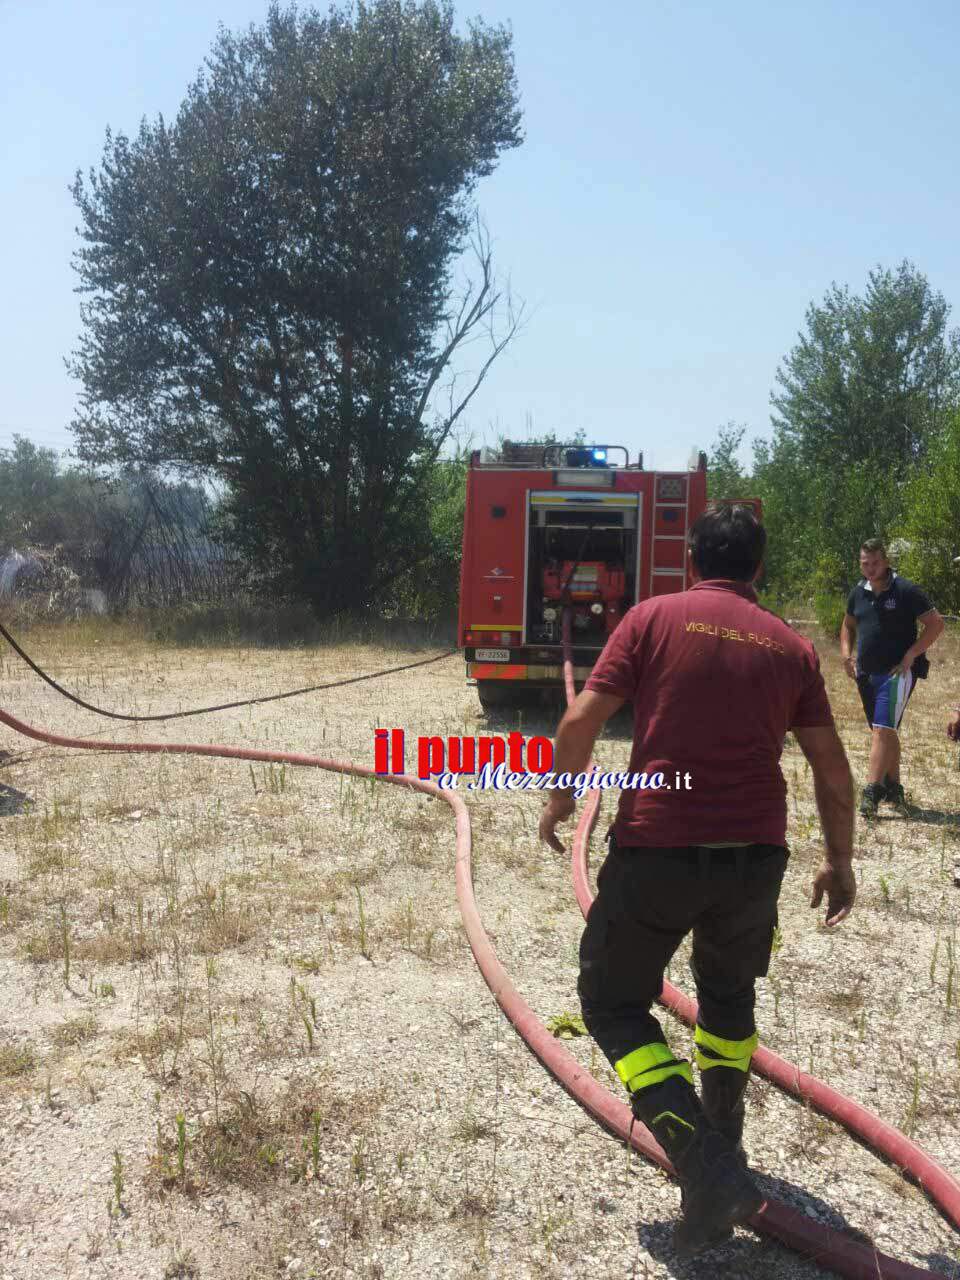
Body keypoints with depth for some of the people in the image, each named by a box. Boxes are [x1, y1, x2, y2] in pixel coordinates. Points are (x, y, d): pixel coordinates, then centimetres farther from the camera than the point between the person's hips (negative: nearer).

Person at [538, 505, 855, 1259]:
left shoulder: (653, 617, -2)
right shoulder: (791, 645, 7)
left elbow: (582, 721, -7)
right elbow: (832, 767, 8)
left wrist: (560, 797, 10)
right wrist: (840, 862, 20)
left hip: (656, 850, -4)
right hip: (756, 856, 4)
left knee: (613, 1004, 12)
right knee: (729, 998, 29)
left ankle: (708, 1170, -1)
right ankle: (723, 1153, 36)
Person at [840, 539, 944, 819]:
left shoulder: (906, 591, -9)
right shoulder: (859, 593, 9)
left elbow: (936, 623, -8)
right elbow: (848, 625, 24)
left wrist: (910, 655, -15)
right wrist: (846, 654, 8)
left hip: (897, 672, -6)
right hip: (867, 674, 7)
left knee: (883, 730, -15)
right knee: (885, 732, 14)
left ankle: (871, 792, -18)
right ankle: (893, 788, 25)